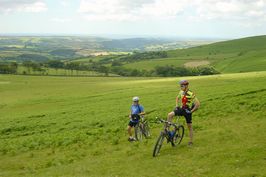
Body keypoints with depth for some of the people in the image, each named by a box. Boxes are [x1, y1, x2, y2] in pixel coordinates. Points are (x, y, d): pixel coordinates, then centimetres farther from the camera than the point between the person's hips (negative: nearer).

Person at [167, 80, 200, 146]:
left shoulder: (191, 94, -21)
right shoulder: (181, 92, -1)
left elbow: (198, 104, -23)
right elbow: (177, 98, 21)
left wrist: (191, 111, -21)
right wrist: (176, 106, 7)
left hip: (187, 111, -5)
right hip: (181, 109, 5)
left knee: (189, 126, 4)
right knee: (170, 115, -18)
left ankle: (191, 141, 15)